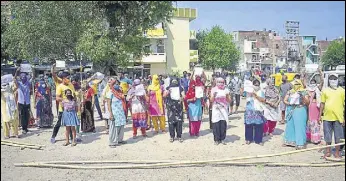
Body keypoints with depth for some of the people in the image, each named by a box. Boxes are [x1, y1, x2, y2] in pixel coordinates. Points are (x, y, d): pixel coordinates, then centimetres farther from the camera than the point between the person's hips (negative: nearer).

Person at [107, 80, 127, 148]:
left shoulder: (120, 92, 11)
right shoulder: (111, 93, -8)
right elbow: (109, 104, -10)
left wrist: (125, 112, 15)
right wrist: (110, 114, -18)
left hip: (121, 112, 7)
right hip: (115, 113, -7)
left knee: (121, 126, 11)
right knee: (114, 128, -3)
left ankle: (120, 139, 24)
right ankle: (112, 142, 2)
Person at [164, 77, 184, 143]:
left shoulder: (180, 88, 8)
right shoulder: (168, 88, 7)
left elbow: (183, 96, 1)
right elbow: (164, 95, -5)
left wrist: (182, 98, -21)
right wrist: (168, 92, -24)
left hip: (178, 106, 0)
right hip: (170, 107, 0)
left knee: (179, 121, -1)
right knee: (171, 121, -1)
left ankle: (179, 136, 9)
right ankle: (172, 136, 9)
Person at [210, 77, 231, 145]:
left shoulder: (226, 90, 7)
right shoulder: (214, 90, 3)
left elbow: (229, 101, 5)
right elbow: (211, 100, -1)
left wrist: (227, 96, -13)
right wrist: (213, 95, -18)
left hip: (224, 110, 1)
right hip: (216, 110, -1)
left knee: (223, 125, -2)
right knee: (216, 125, -4)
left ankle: (222, 139, 11)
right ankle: (216, 139, 6)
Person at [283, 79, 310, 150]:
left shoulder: (304, 92, 0)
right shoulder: (290, 92, 10)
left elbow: (307, 102, -5)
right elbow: (284, 100, 9)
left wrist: (303, 97, -22)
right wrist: (289, 103, -10)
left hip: (300, 111, -4)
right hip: (291, 111, 4)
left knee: (299, 126, -5)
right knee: (290, 125, 9)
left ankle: (300, 143, 0)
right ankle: (290, 141, 22)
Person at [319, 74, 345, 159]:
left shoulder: (342, 91, 2)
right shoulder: (325, 90, 6)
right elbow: (322, 103, 8)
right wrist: (320, 115, 6)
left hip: (338, 117, -1)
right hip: (327, 116, 1)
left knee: (338, 136, 7)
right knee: (327, 135, 11)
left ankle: (337, 152, 19)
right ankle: (328, 151, 23)